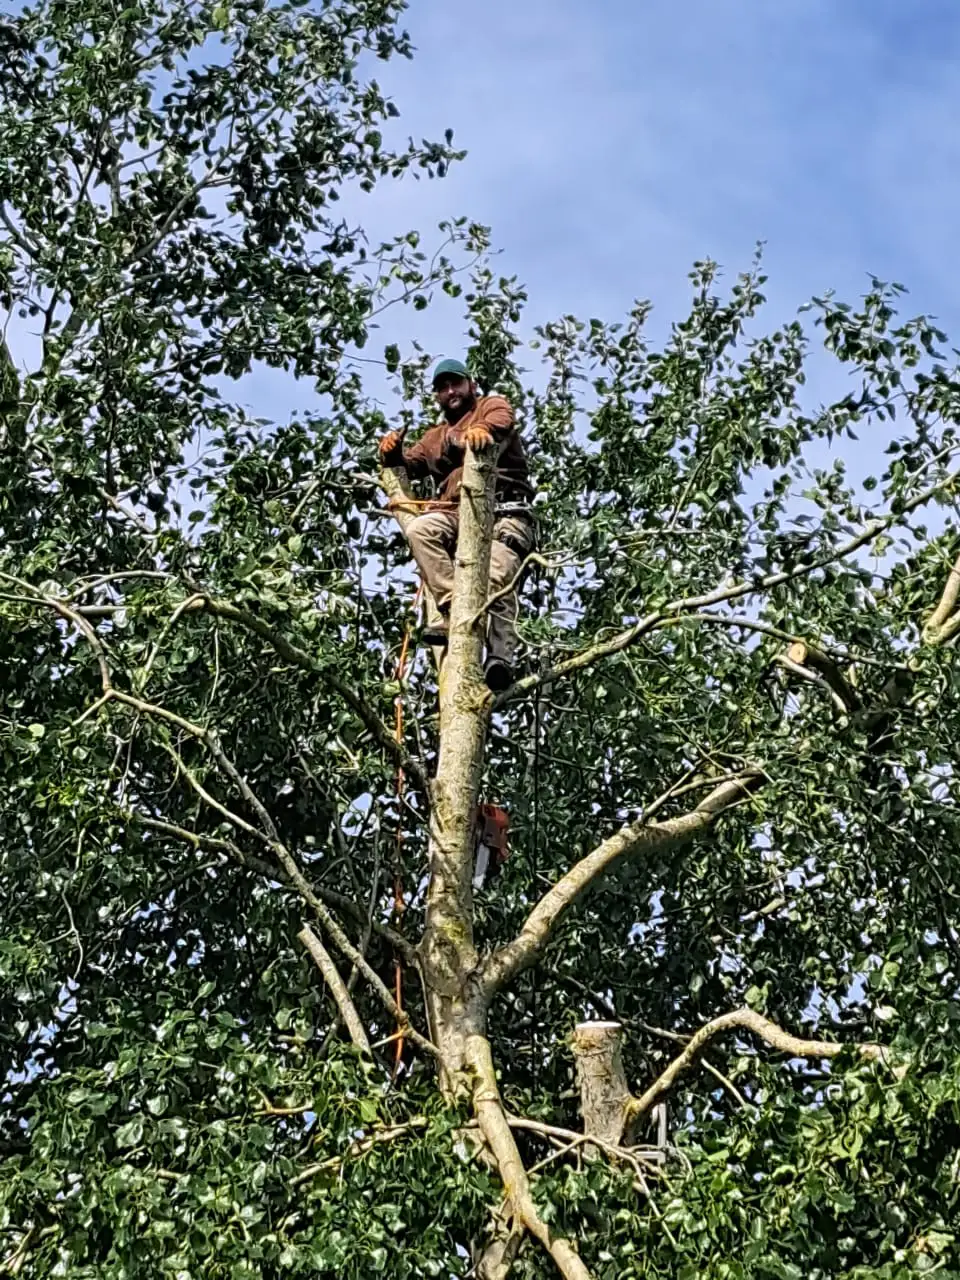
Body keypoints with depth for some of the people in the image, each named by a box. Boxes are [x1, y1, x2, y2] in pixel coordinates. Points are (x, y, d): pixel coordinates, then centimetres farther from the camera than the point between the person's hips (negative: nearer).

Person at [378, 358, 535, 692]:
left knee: (496, 578, -28)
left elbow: (499, 424, -9)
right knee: (419, 528, -27)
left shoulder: (493, 405, 16)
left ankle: (501, 658, -41)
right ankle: (454, 612, -34)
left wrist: (482, 430, -36)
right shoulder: (437, 436, 35)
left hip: (503, 512, -5)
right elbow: (408, 464, 25)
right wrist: (392, 452, -1)